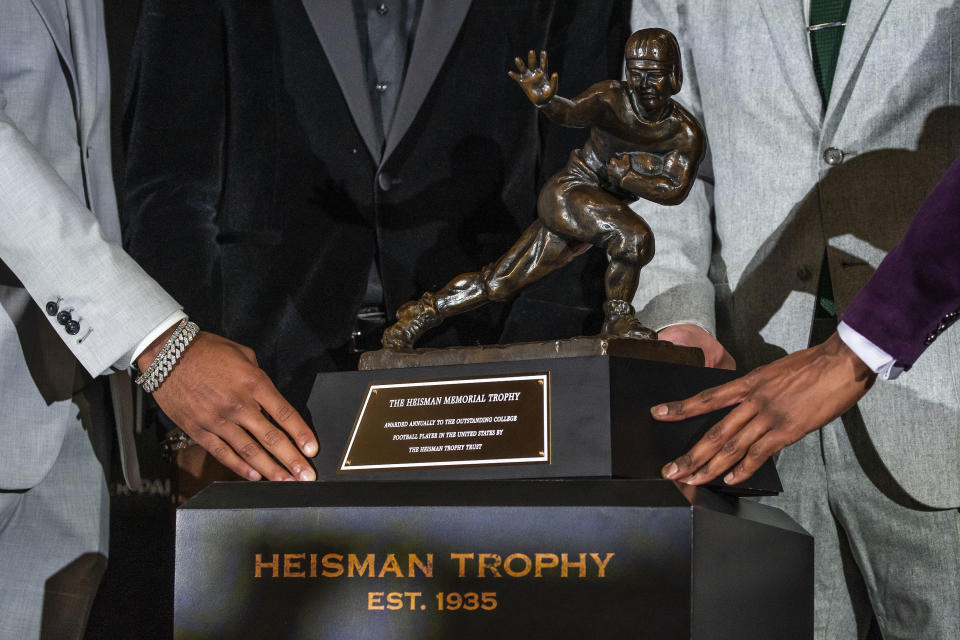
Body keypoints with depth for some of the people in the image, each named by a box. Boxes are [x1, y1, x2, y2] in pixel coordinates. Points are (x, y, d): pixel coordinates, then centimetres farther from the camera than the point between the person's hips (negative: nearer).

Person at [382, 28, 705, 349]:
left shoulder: (686, 132, -6)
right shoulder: (612, 99, -17)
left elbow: (676, 190, -12)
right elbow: (573, 112, -35)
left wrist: (625, 176, -20)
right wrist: (545, 100, -56)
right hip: (569, 191, -5)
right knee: (635, 237, -31)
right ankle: (617, 320, -10)